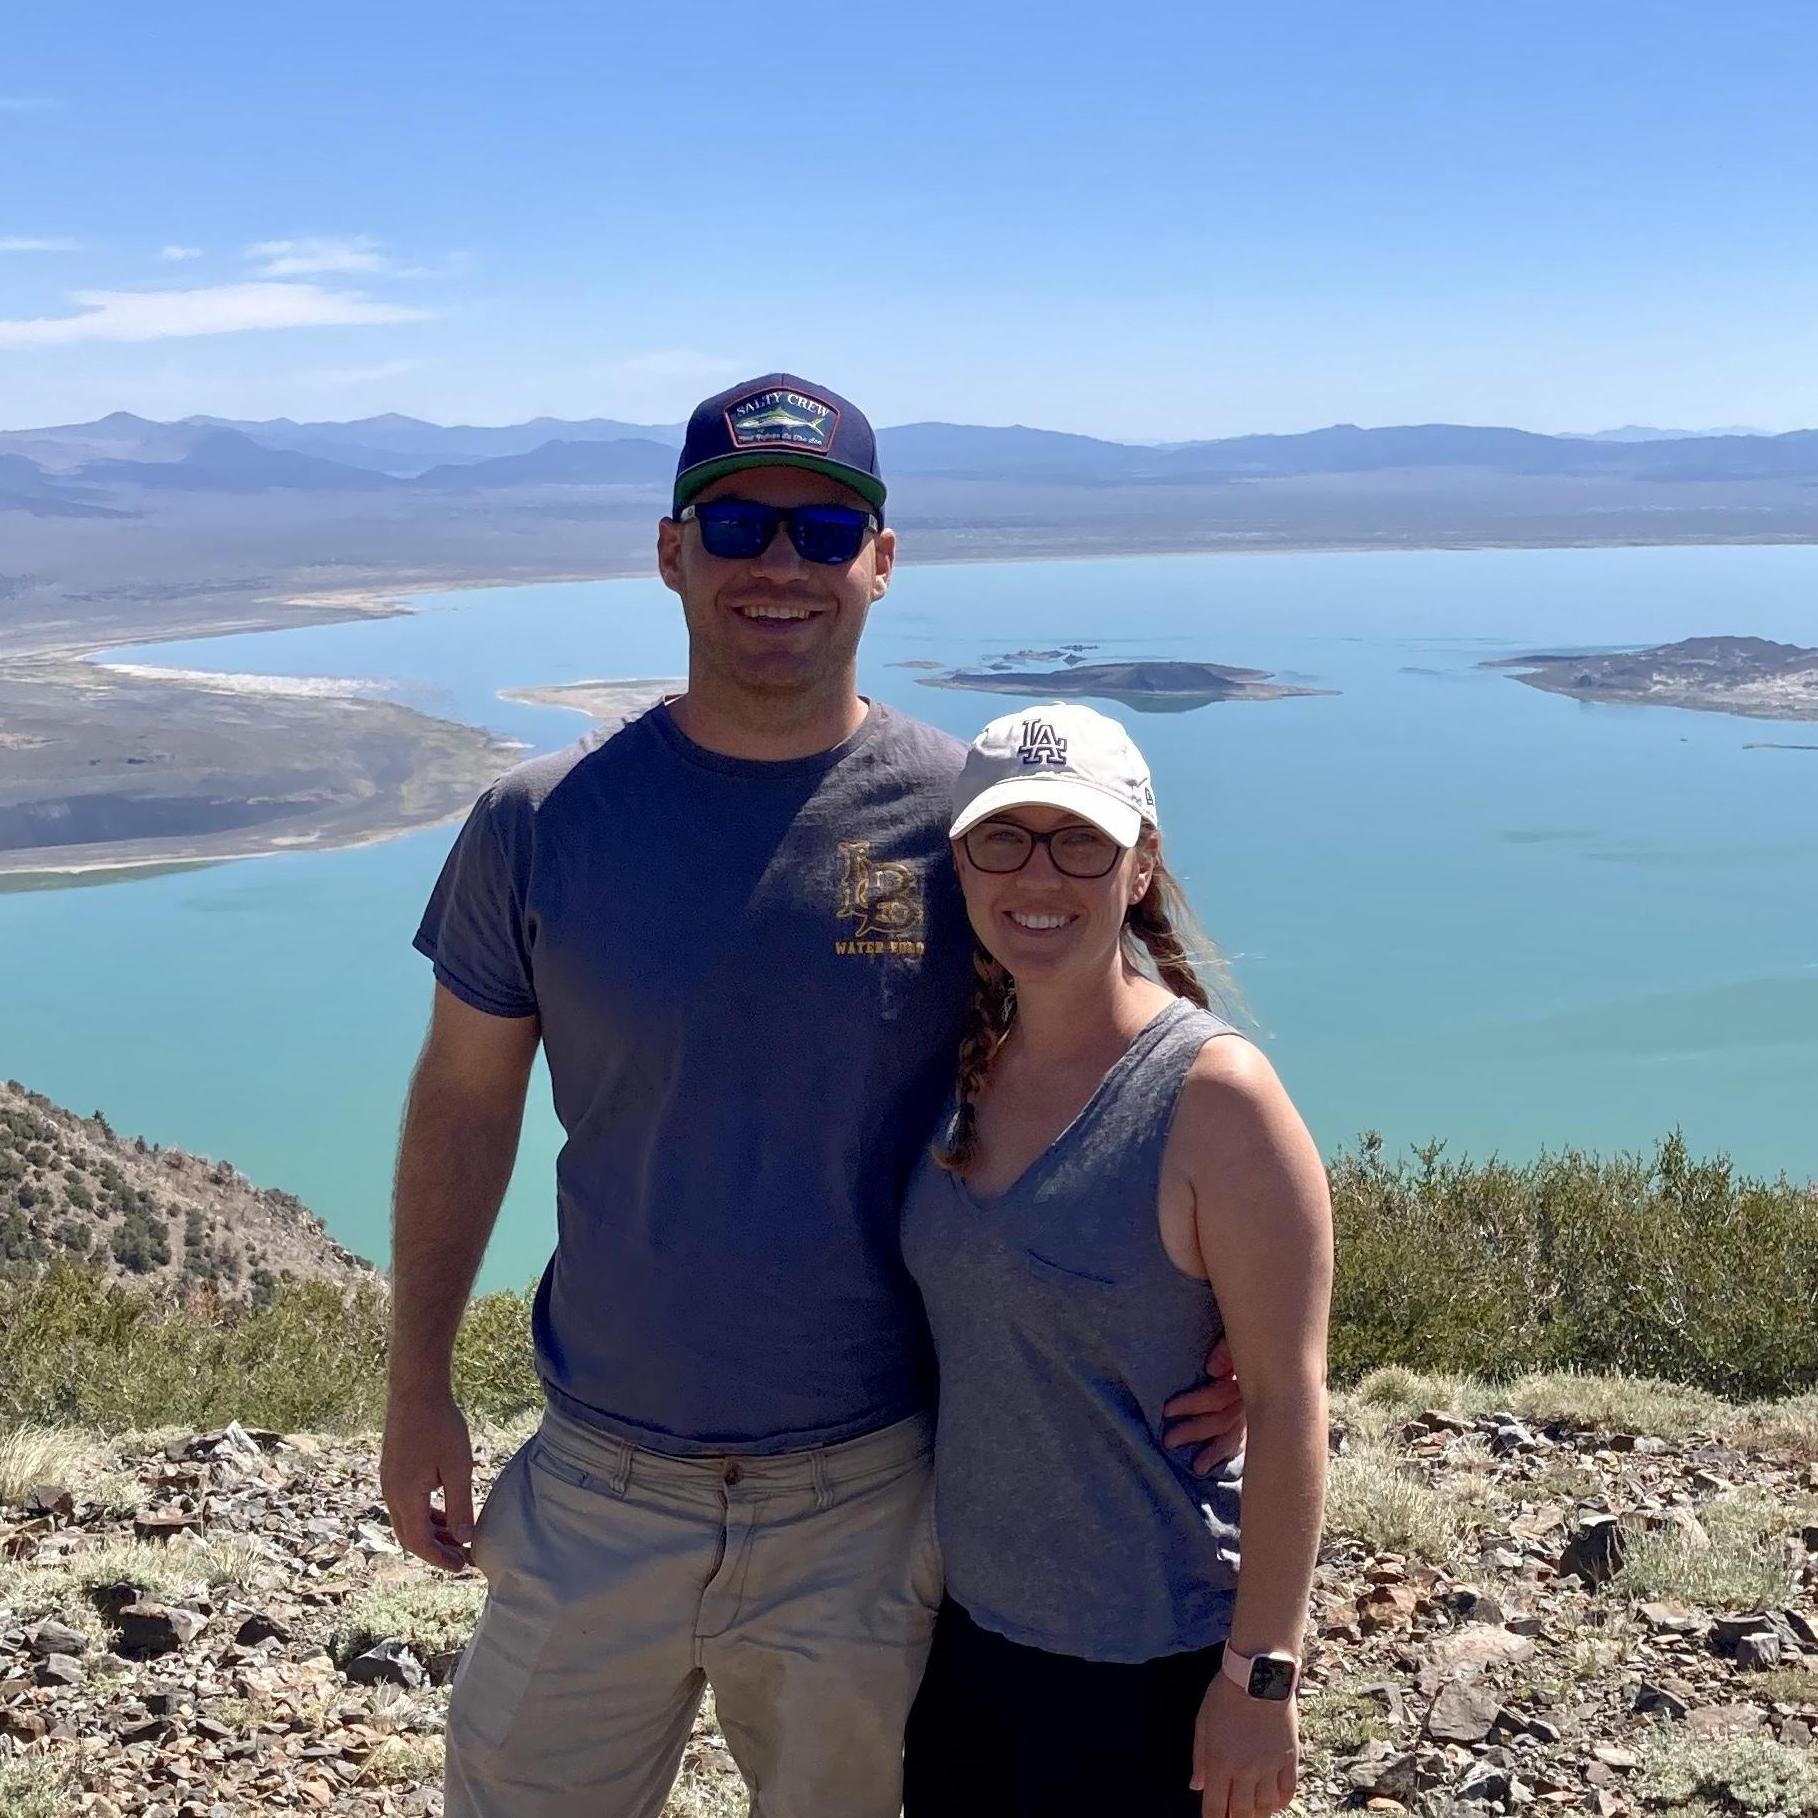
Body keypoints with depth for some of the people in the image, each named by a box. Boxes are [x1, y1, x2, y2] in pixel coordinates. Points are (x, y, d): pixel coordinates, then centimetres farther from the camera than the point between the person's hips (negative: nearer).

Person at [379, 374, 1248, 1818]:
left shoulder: (964, 816, -10)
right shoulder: (544, 820, -7)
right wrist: (418, 1388, 5)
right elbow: (467, 1097, 3)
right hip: (599, 1485, 1)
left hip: (869, 1497, -1)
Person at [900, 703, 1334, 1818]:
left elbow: (1288, 1402, -17)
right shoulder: (963, 1069, 0)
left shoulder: (1215, 1096, -18)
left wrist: (1261, 1674, -16)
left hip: (1145, 1664, -6)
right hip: (964, 1621, 6)